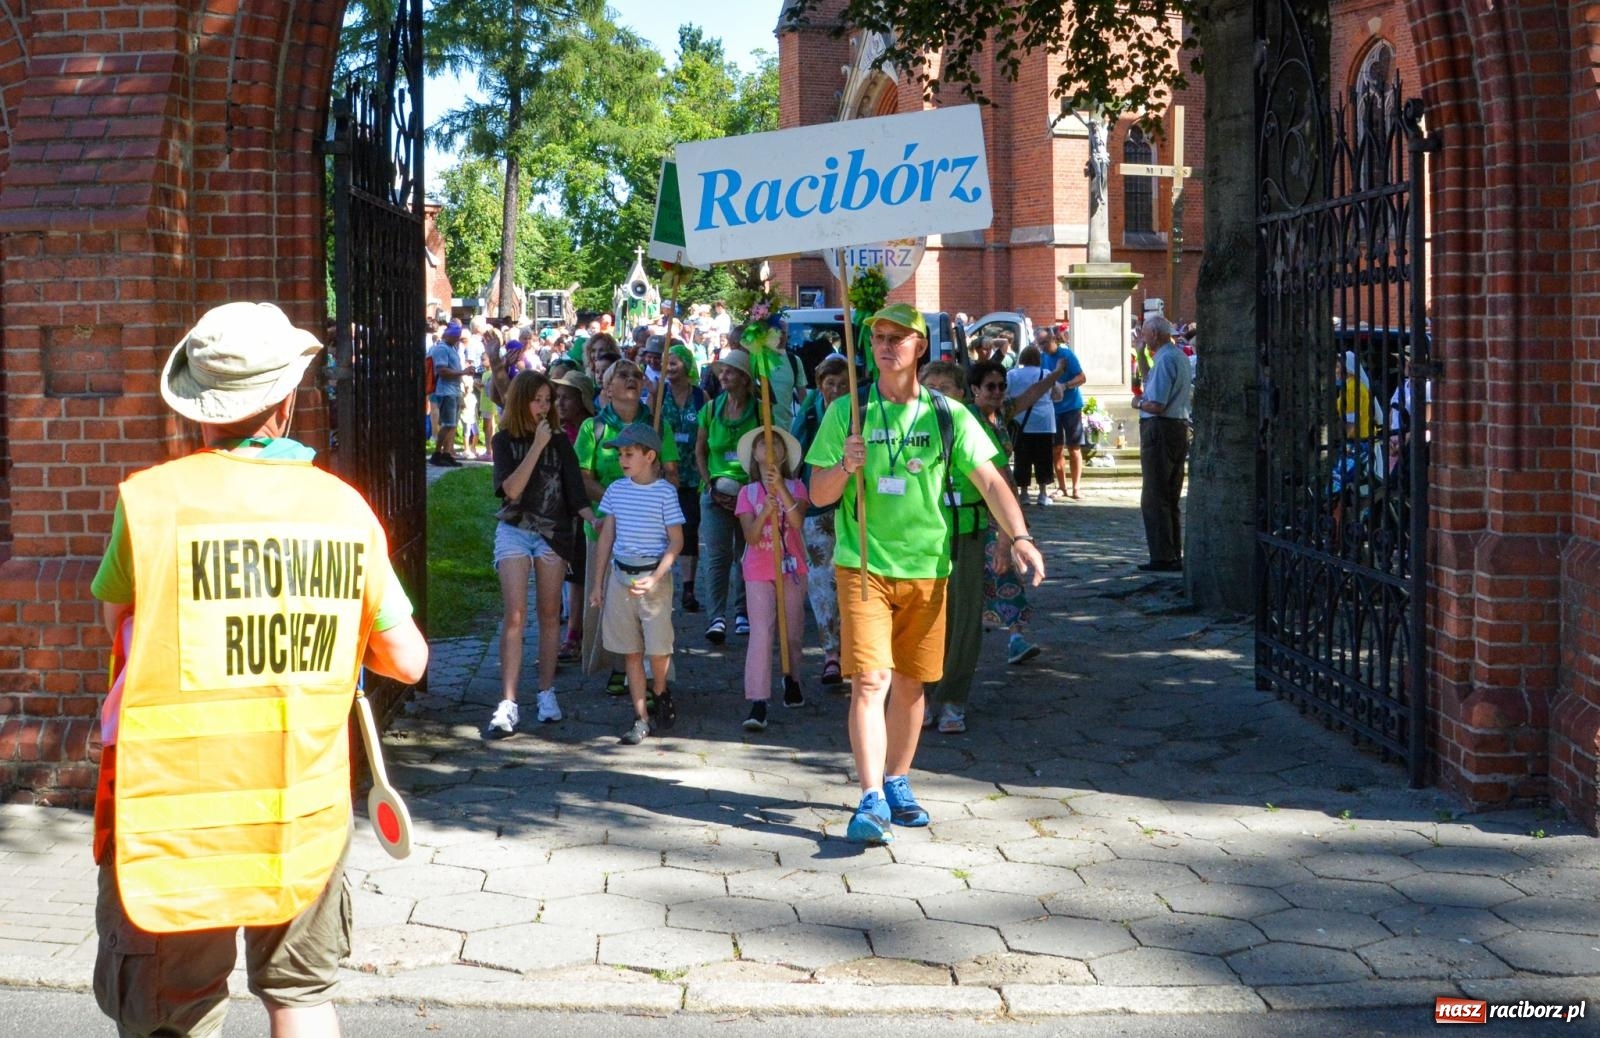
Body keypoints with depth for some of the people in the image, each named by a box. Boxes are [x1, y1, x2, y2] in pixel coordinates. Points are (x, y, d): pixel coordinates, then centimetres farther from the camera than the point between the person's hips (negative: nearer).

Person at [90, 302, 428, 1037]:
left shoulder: (151, 500, -11)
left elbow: (117, 620, 6)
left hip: (175, 815, -2)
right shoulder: (344, 507, -4)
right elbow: (408, 661, 1)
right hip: (305, 810, 3)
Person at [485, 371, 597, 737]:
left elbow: (575, 490, 0)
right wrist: (537, 446, -18)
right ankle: (507, 704, -13)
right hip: (515, 531, -2)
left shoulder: (560, 441, 4)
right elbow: (511, 489, -14)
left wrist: (594, 519, -17)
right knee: (515, 615, -10)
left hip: (554, 532, 2)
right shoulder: (505, 441, -1)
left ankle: (547, 693, 19)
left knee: (549, 614, 8)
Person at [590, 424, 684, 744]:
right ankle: (641, 717, 10)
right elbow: (606, 537, 11)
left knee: (657, 648, -3)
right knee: (630, 651, 4)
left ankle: (660, 694, 27)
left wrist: (654, 579, -16)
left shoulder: (665, 492, -7)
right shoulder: (616, 490, 6)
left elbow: (676, 541, -6)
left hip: (653, 576, -4)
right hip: (620, 575, 4)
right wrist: (598, 583, 10)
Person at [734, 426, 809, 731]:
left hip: (792, 568, 1)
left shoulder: (795, 488, 1)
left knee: (793, 631, 12)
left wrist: (780, 486, -28)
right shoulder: (748, 493, 1)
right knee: (761, 634, -11)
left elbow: (797, 521, -19)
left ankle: (791, 678, 39)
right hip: (759, 571, -1)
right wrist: (764, 513, -29)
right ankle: (758, 704, -15)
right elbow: (751, 537, -10)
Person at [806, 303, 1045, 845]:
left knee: (910, 682, 10)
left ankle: (897, 784, 27)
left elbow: (989, 481, 0)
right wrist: (845, 466, -20)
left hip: (926, 567, 2)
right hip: (863, 566, -2)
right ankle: (871, 800, -15)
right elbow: (819, 494, 1)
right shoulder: (846, 412, 1)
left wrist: (1019, 536, -14)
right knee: (870, 680, -12)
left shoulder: (948, 416, 4)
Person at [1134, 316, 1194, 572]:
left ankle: (1163, 558, -4)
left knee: (1154, 498, -4)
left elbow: (1157, 405, -23)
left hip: (1160, 430, -10)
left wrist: (1138, 403, -3)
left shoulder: (1165, 359, -17)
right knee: (1171, 498, 15)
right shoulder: (1180, 356, 14)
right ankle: (1175, 556, 19)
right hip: (1180, 428, 10)